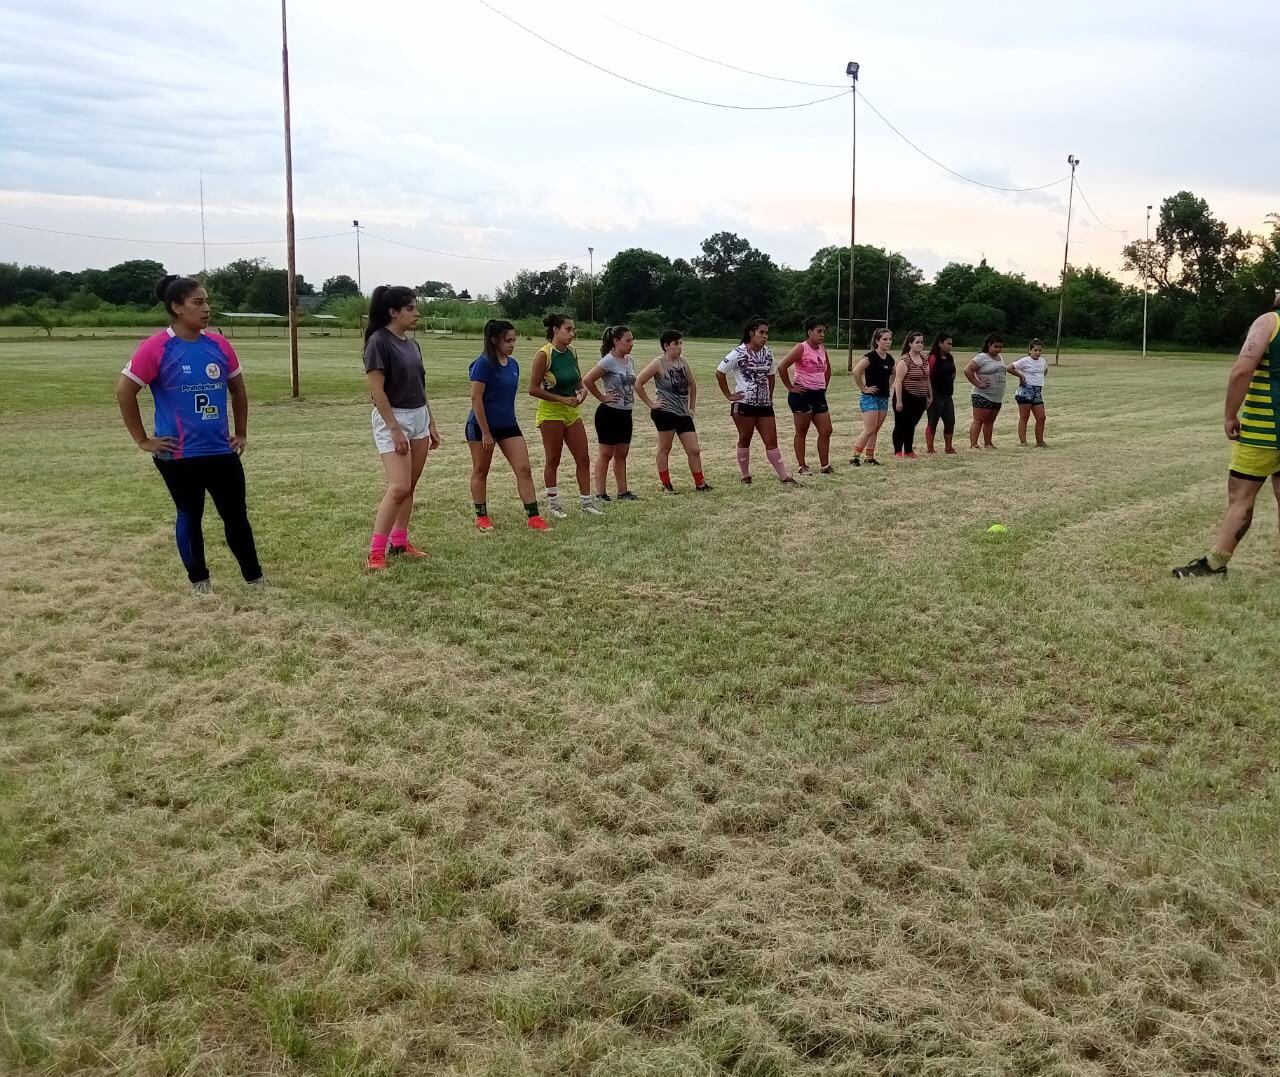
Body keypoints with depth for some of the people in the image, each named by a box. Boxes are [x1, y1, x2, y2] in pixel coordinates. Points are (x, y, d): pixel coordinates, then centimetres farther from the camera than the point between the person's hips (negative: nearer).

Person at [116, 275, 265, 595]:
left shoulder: (219, 345, 2)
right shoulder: (156, 348, -12)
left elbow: (237, 389, 15)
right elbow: (124, 392, -9)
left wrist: (241, 433, 13)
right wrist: (143, 440, -7)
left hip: (221, 450, 4)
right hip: (178, 454, -4)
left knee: (237, 515, 8)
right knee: (190, 515, 10)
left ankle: (255, 578, 20)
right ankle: (199, 580, 25)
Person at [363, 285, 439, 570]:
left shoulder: (412, 343, 10)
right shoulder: (379, 341, -14)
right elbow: (376, 390, -18)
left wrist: (431, 424, 17)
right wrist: (394, 429, -21)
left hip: (419, 418, 8)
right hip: (392, 419, -8)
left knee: (410, 487, 10)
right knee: (398, 488, -15)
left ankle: (399, 543, 20)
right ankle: (375, 553, -10)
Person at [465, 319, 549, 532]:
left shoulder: (512, 364, 5)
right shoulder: (483, 364, -17)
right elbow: (476, 399, -18)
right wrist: (486, 433, -18)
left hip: (508, 425, 6)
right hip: (482, 426, -6)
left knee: (524, 469, -2)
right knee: (480, 471, 9)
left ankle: (533, 517, 0)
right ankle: (481, 517, 22)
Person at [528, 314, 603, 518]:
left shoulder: (572, 352, 6)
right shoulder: (544, 354, -14)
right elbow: (533, 389, -16)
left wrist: (582, 390, -4)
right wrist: (563, 399, -18)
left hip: (572, 411, 6)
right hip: (551, 412, -6)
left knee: (584, 459, 5)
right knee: (553, 460, 4)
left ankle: (586, 501, 14)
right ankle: (553, 502, 17)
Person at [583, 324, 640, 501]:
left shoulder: (629, 361, 8)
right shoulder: (609, 361, -16)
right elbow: (587, 380, -22)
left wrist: (631, 394, 9)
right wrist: (602, 397, -15)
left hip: (625, 413, 8)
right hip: (609, 413, -7)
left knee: (622, 454, 13)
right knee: (606, 453, 0)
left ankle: (623, 492, 20)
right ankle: (600, 493, 6)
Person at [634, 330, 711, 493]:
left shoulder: (682, 361, 9)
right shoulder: (659, 363, -9)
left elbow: (692, 384, 23)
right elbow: (638, 383, -13)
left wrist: (692, 406, 18)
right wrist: (650, 404, -11)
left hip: (683, 413, 6)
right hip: (666, 412, -6)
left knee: (694, 450, 5)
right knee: (664, 448, 4)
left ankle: (700, 483, 14)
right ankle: (665, 484, 13)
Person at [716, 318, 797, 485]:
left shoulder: (767, 353, 7)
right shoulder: (738, 353, -10)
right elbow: (719, 372, -7)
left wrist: (769, 395, 12)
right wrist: (729, 395, -7)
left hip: (764, 404, 5)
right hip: (744, 404, -5)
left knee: (771, 441, 3)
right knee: (744, 440, 6)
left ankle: (784, 476, 4)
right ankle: (746, 476, 17)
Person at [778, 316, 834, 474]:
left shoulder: (822, 349, 10)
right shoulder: (801, 348, -12)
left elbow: (827, 369, 28)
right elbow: (782, 367, -21)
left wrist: (824, 386, 17)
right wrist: (790, 387, -15)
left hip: (819, 395, 7)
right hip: (802, 395, -7)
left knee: (826, 431, 4)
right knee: (801, 432, 2)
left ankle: (825, 466, 10)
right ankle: (801, 466, 9)